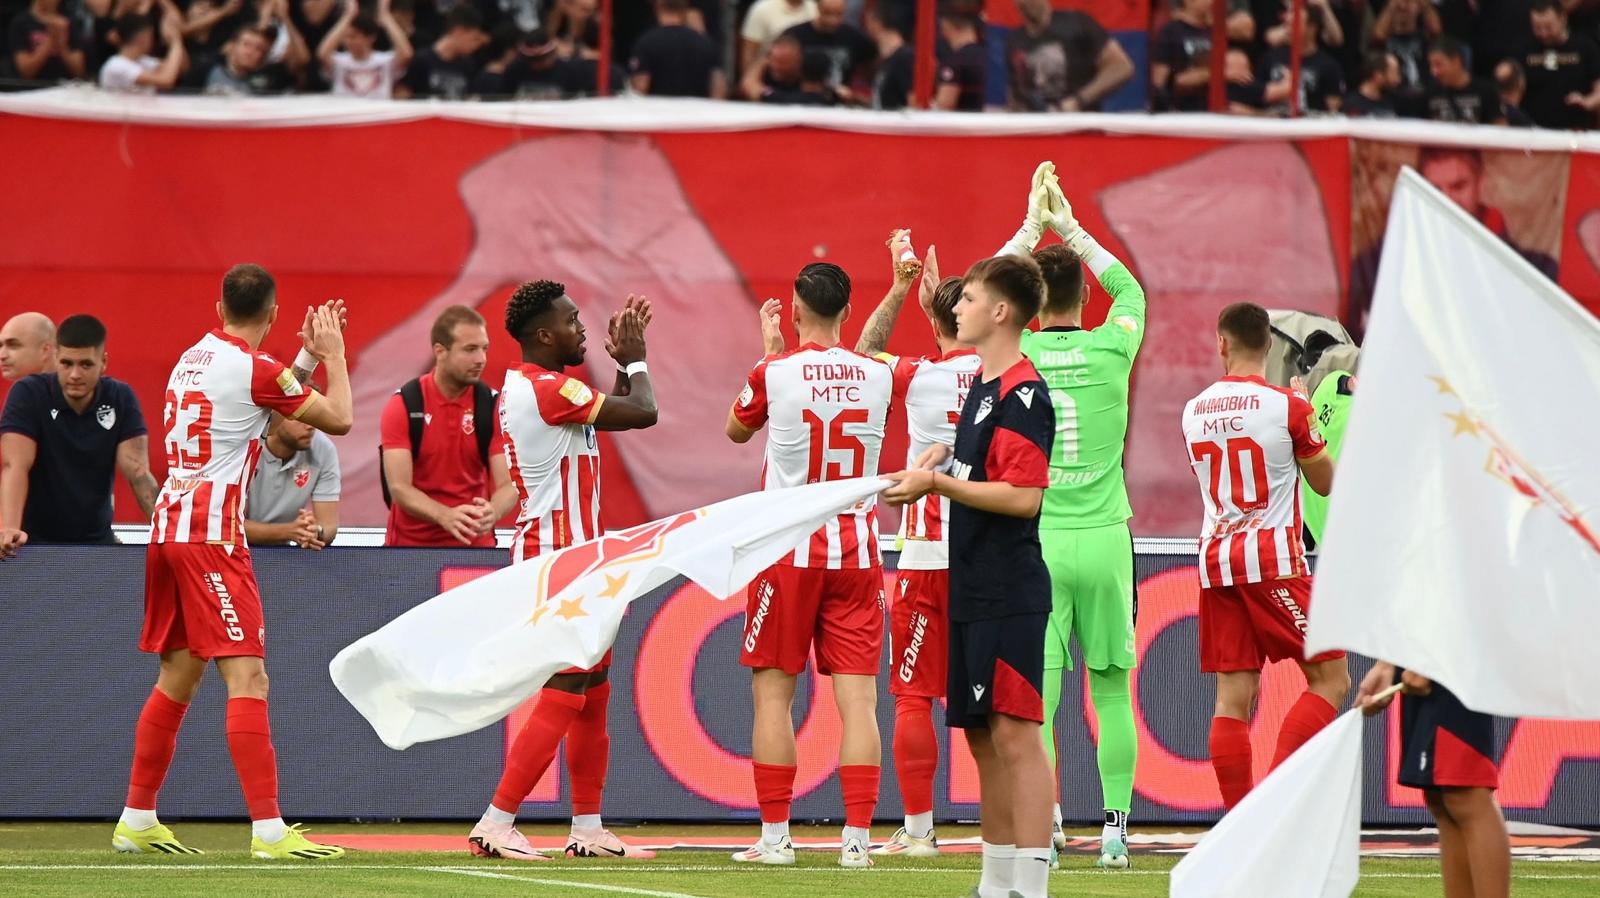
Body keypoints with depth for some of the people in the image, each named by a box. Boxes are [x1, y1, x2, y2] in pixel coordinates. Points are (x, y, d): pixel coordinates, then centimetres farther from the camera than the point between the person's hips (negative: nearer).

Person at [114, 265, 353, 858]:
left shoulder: (192, 359, 15)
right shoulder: (254, 369, -9)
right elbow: (339, 418, 0)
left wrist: (307, 359, 29)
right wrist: (332, 353, 13)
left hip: (169, 528, 9)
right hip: (212, 535, -9)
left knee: (178, 676, 17)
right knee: (247, 677, -12)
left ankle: (136, 821, 22)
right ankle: (268, 830, -19)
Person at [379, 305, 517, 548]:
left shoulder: (492, 405, -2)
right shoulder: (403, 405, -7)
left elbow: (508, 485, -7)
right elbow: (399, 487, -14)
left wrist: (492, 512, -31)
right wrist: (446, 515, -33)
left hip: (475, 545, 1)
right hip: (412, 545, -1)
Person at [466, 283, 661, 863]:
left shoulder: (522, 388, 13)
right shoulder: (549, 390, -18)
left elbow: (609, 414, 26)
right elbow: (643, 414, -16)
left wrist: (623, 362, 20)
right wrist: (634, 359, 1)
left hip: (566, 556, 11)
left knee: (593, 695, 15)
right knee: (564, 695, -11)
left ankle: (588, 829, 19)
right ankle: (495, 826, -12)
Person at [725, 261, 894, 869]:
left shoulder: (773, 373, -8)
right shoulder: (879, 377, 1)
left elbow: (737, 429, 13)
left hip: (788, 550, -2)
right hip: (857, 551, 2)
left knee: (773, 691, 5)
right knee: (857, 698, 0)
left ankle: (774, 836, 3)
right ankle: (857, 838, -5)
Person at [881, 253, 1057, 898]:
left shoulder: (1024, 393, -14)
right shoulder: (981, 384, 15)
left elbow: (1023, 497, -21)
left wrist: (938, 482, -15)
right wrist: (938, 464, 10)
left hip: (1011, 593, -10)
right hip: (971, 590, 10)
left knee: (1014, 732, -11)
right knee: (980, 734, 12)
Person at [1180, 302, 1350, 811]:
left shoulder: (1193, 411, 7)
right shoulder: (1287, 407, -7)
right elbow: (1326, 483, 6)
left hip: (1216, 560, 5)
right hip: (1273, 559, -5)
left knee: (1233, 697, 4)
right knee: (1330, 678, 3)